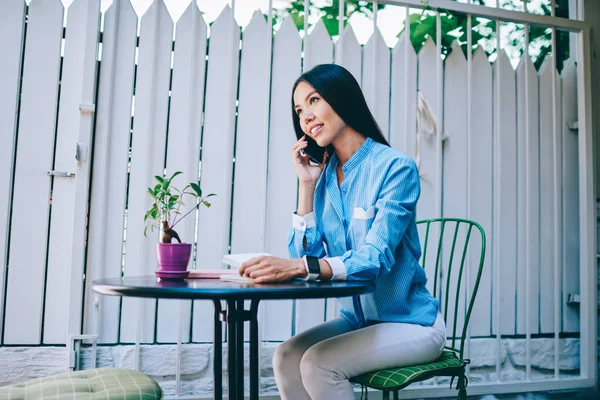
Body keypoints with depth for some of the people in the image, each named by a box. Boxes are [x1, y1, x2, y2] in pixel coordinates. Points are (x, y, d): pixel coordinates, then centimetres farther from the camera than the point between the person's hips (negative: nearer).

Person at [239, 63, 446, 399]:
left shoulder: (396, 167, -16)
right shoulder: (324, 175, 3)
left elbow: (376, 257, -26)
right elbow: (306, 253, -3)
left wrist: (299, 267, -40)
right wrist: (307, 185, -9)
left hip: (412, 323, -5)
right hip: (358, 319, 5)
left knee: (318, 362, -24)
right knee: (286, 357, -17)